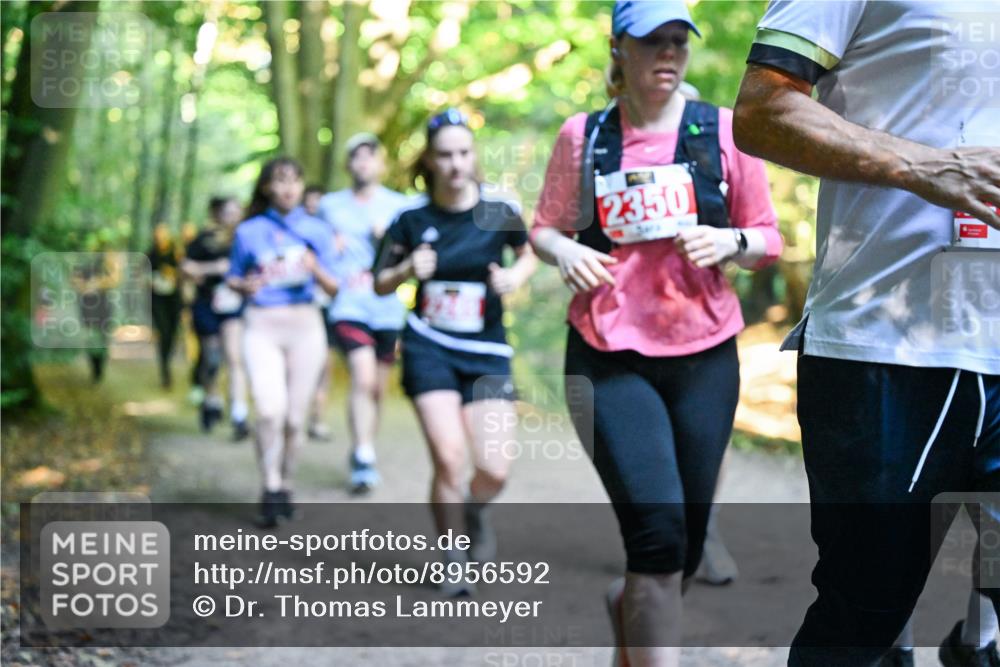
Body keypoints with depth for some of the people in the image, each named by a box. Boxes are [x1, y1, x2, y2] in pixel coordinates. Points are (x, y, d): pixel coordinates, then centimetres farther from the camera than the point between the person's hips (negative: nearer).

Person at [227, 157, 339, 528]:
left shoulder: (316, 230, 7)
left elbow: (333, 288, 8)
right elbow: (232, 277, 14)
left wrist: (316, 270, -13)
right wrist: (245, 285, -8)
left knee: (295, 416, 4)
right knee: (269, 410, -18)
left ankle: (285, 484, 23)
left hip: (305, 326, 1)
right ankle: (270, 487, -5)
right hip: (262, 326, -1)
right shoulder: (249, 231, 5)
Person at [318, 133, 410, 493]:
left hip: (387, 308, 2)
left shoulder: (399, 206, 9)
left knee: (377, 388, 10)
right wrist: (328, 248, -1)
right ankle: (364, 458, -21)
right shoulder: (330, 205, 10)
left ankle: (362, 453, 28)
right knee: (363, 378, -20)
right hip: (348, 304, -2)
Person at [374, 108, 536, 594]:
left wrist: (516, 275, -7)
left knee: (495, 469, -8)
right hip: (429, 348, -1)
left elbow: (529, 253, 15)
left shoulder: (499, 212, -5)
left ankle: (475, 513, 31)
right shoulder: (412, 219, -3)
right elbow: (380, 285, 6)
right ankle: (454, 563, 7)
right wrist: (408, 270, -14)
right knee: (449, 457, -15)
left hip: (487, 352, 1)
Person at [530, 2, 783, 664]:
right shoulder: (582, 135, 4)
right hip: (609, 359, -2)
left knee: (686, 544, 9)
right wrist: (566, 252, -9)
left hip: (705, 357, 2)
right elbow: (546, 227, 14)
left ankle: (626, 604, 42)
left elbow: (769, 240, 7)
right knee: (658, 529, -17)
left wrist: (729, 241, -14)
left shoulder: (724, 130, 3)